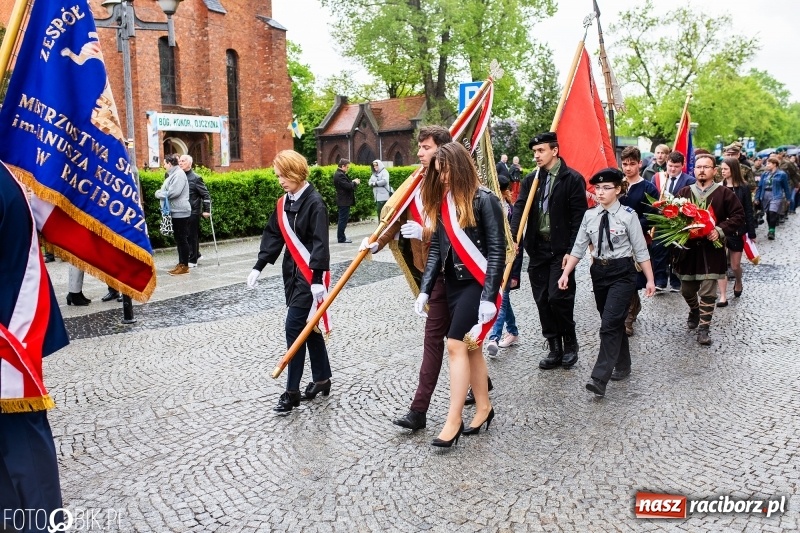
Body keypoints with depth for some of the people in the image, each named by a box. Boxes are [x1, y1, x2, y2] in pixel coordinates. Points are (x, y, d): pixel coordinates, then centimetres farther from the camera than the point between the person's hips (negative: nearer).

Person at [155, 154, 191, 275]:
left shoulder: (179, 174, -13)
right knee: (178, 239, 13)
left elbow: (174, 192, -22)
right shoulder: (173, 174, 16)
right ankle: (180, 264, 19)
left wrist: (159, 193, -9)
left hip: (180, 212, -10)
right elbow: (167, 190, 18)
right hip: (175, 211, 10)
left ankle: (185, 266, 0)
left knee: (182, 239, -5)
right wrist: (161, 193, -2)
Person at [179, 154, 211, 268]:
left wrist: (206, 210, -11)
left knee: (192, 236, 0)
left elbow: (206, 195, -7)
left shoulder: (196, 178, -7)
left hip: (193, 212, -6)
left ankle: (193, 260, 7)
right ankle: (196, 255, 28)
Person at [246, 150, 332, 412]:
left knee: (294, 328, -8)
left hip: (310, 275, -8)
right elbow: (273, 235, 12)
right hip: (292, 273, 8)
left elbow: (320, 243, -20)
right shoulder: (283, 203, 9)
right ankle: (322, 379, 27)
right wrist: (259, 267, 5)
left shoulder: (314, 203, -15)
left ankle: (292, 391, 2)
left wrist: (318, 278, -25)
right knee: (308, 327, 14)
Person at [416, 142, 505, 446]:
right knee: (470, 346, 13)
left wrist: (489, 296, -19)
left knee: (457, 345, -10)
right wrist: (425, 289, 5)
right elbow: (436, 248, 10)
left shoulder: (484, 200, -13)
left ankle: (453, 420, -2)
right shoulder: (441, 201, 8)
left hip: (477, 282, -7)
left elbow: (497, 250, -14)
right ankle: (484, 408, 27)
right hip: (452, 282, 7)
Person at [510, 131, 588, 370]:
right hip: (538, 248, 5)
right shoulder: (531, 179, 9)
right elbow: (519, 208, -2)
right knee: (542, 301, 7)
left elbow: (579, 216, -8)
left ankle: (570, 344, 14)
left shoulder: (572, 179, -5)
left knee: (558, 297, -9)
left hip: (561, 249, -5)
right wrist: (513, 238, -18)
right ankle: (554, 349, 19)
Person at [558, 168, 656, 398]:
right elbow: (579, 247, 6)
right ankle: (622, 366, 33)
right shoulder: (589, 215, 4)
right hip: (599, 272, 5)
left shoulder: (628, 215, -8)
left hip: (622, 273, -5)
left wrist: (650, 279, -7)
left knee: (609, 323, -13)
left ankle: (600, 378, -14)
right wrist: (566, 273, 0)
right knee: (614, 322, 16)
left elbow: (641, 250, -6)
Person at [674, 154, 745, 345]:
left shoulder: (724, 193, -2)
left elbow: (739, 216, -4)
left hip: (711, 250, -3)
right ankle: (694, 311, 42)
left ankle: (703, 328, 7)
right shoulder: (684, 192, 5)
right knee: (687, 290, 13)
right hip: (688, 249, 3)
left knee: (708, 291, -2)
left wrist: (720, 230, -17)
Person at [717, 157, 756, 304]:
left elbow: (748, 212, -2)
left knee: (735, 265, 11)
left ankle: (738, 283, 43)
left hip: (737, 231, 0)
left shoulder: (744, 188, -4)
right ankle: (723, 297, 1)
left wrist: (752, 234, -2)